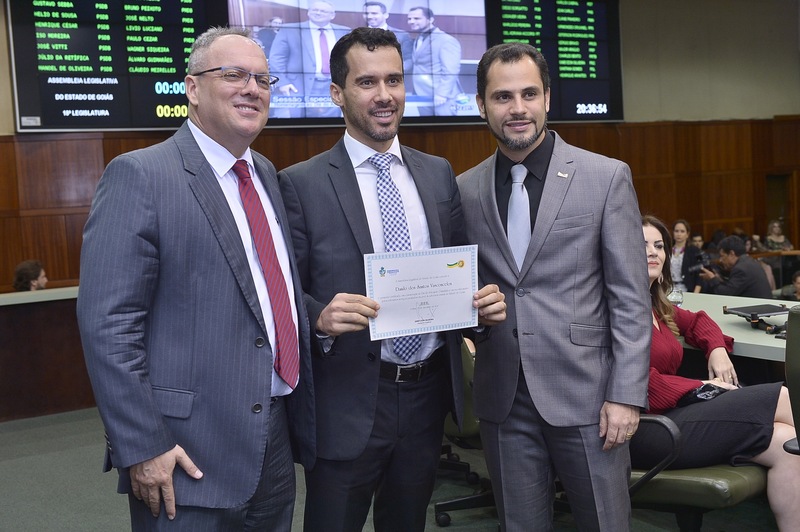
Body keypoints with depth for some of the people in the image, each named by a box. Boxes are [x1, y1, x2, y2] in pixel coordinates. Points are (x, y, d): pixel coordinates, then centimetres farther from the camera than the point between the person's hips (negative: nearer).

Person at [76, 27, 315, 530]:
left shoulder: (266, 174, 12)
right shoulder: (139, 176, -12)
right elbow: (107, 323, -16)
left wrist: (301, 416, 13)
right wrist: (142, 446, -18)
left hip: (275, 441, 7)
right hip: (189, 454, -7)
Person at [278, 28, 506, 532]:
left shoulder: (439, 173, 7)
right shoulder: (301, 183, -6)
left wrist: (486, 299, -8)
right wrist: (320, 317, -26)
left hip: (428, 392, 4)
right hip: (349, 401, -4)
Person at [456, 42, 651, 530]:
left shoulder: (607, 177, -3)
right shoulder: (466, 190, 5)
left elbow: (630, 297, -5)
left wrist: (626, 395, -10)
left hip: (585, 393, -2)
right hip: (503, 398, 3)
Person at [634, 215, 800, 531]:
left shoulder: (655, 307, 20)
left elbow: (695, 321, 37)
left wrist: (717, 349, 16)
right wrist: (699, 388, -15)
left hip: (671, 414, 9)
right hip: (643, 430, -9)